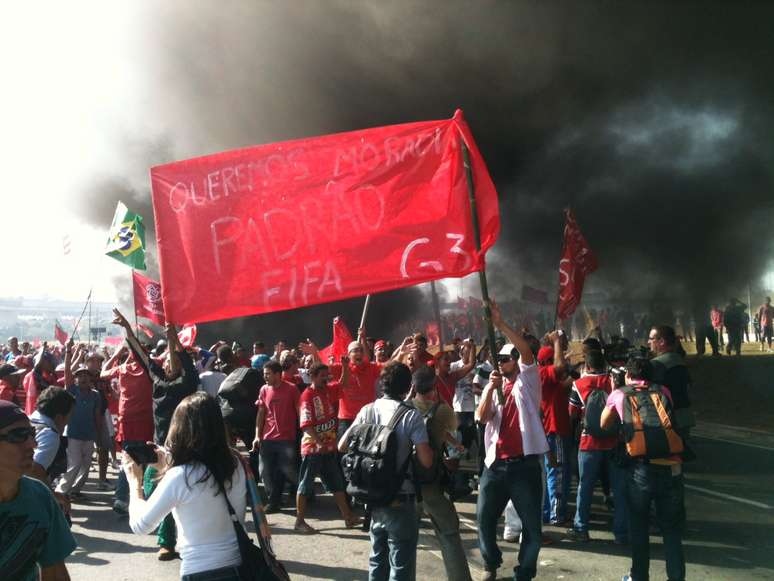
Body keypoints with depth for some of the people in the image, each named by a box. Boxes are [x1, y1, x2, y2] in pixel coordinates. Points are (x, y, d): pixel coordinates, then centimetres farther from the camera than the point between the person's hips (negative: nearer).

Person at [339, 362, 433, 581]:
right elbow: (426, 461, -18)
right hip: (400, 499, -5)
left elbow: (342, 446, 5)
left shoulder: (367, 410, 1)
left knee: (377, 560, 19)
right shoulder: (411, 415, -13)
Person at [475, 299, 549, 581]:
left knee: (532, 526, 3)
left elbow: (527, 351, -16)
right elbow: (481, 417, -4)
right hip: (495, 463, 4)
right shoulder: (493, 389, 12)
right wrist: (491, 387, -14)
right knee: (485, 518, 10)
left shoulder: (527, 382, 2)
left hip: (524, 463, -4)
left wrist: (501, 324, -25)